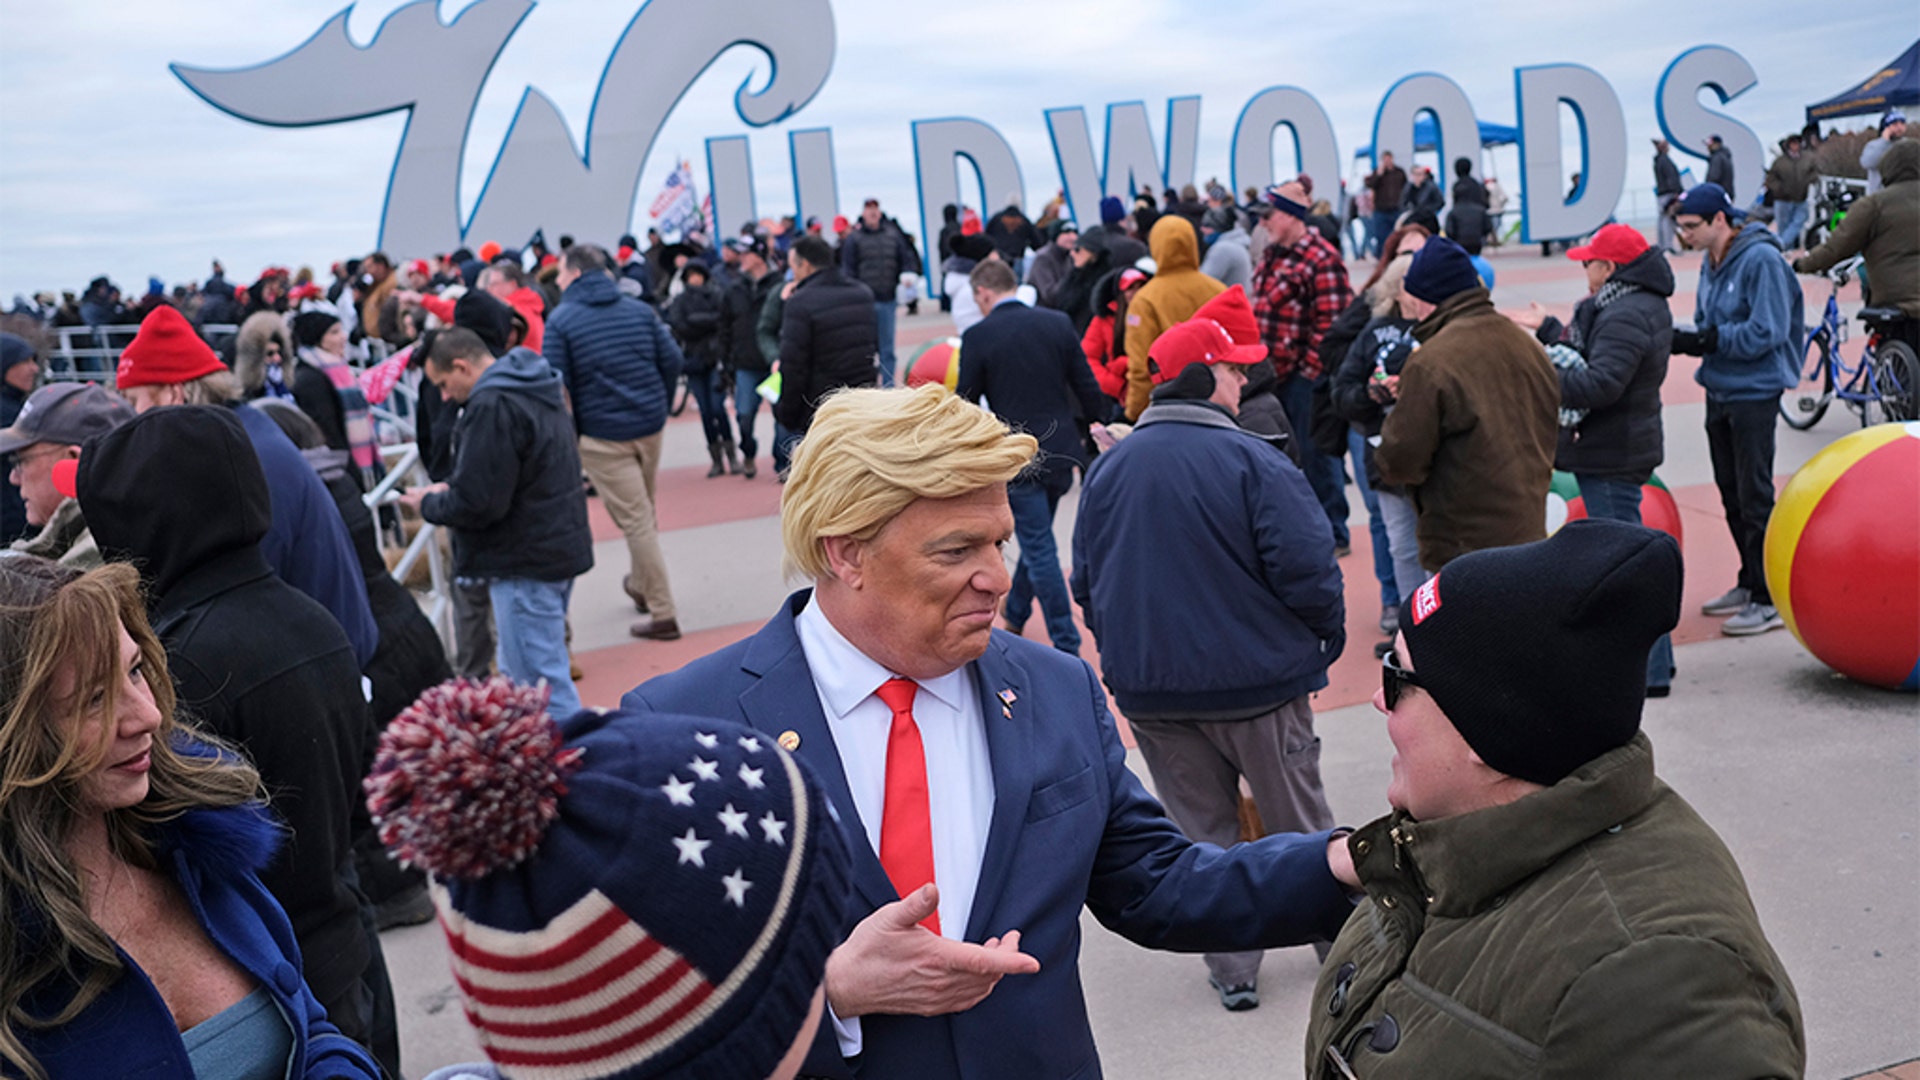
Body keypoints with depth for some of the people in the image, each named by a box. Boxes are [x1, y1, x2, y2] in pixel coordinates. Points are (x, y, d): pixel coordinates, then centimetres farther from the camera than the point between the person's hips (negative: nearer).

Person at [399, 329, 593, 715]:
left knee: (538, 680, -5)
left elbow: (477, 504, -22)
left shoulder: (491, 407, -19)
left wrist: (428, 504, -3)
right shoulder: (538, 390, 13)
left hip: (524, 564, -10)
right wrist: (450, 488, 11)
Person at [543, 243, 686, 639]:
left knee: (635, 520, -1)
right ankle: (640, 585, 41)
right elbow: (673, 362, 1)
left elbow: (557, 385, -12)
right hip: (650, 426, 5)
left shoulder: (561, 320, -9)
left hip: (602, 435, -5)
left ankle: (663, 614, 1)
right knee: (644, 513, 23)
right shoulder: (640, 310, 4)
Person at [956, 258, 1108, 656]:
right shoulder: (1058, 323, 2)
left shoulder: (978, 336, -10)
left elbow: (965, 403, -4)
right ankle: (1013, 616, 41)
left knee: (1039, 550, 0)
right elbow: (1088, 389, 4)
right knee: (1035, 539, 21)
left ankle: (1067, 646, 1)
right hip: (1061, 451, 5)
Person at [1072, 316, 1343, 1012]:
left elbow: (1087, 583, 8)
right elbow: (1304, 565, -18)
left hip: (1149, 690, 4)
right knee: (1299, 822, 15)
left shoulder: (1107, 468, 2)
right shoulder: (1250, 460, -15)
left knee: (1200, 830, 14)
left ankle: (1232, 971, 19)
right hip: (1255, 679, -3)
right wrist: (1328, 633, 1)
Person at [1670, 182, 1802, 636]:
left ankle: (1770, 600, 1)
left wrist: (1708, 340, -21)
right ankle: (1750, 583, 28)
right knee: (1732, 494, 15)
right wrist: (1684, 338, -6)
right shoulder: (1712, 262, 10)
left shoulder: (1761, 260, -16)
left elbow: (1766, 333, -21)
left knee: (1755, 498, -5)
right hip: (1719, 392, 8)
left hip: (1754, 394, -8)